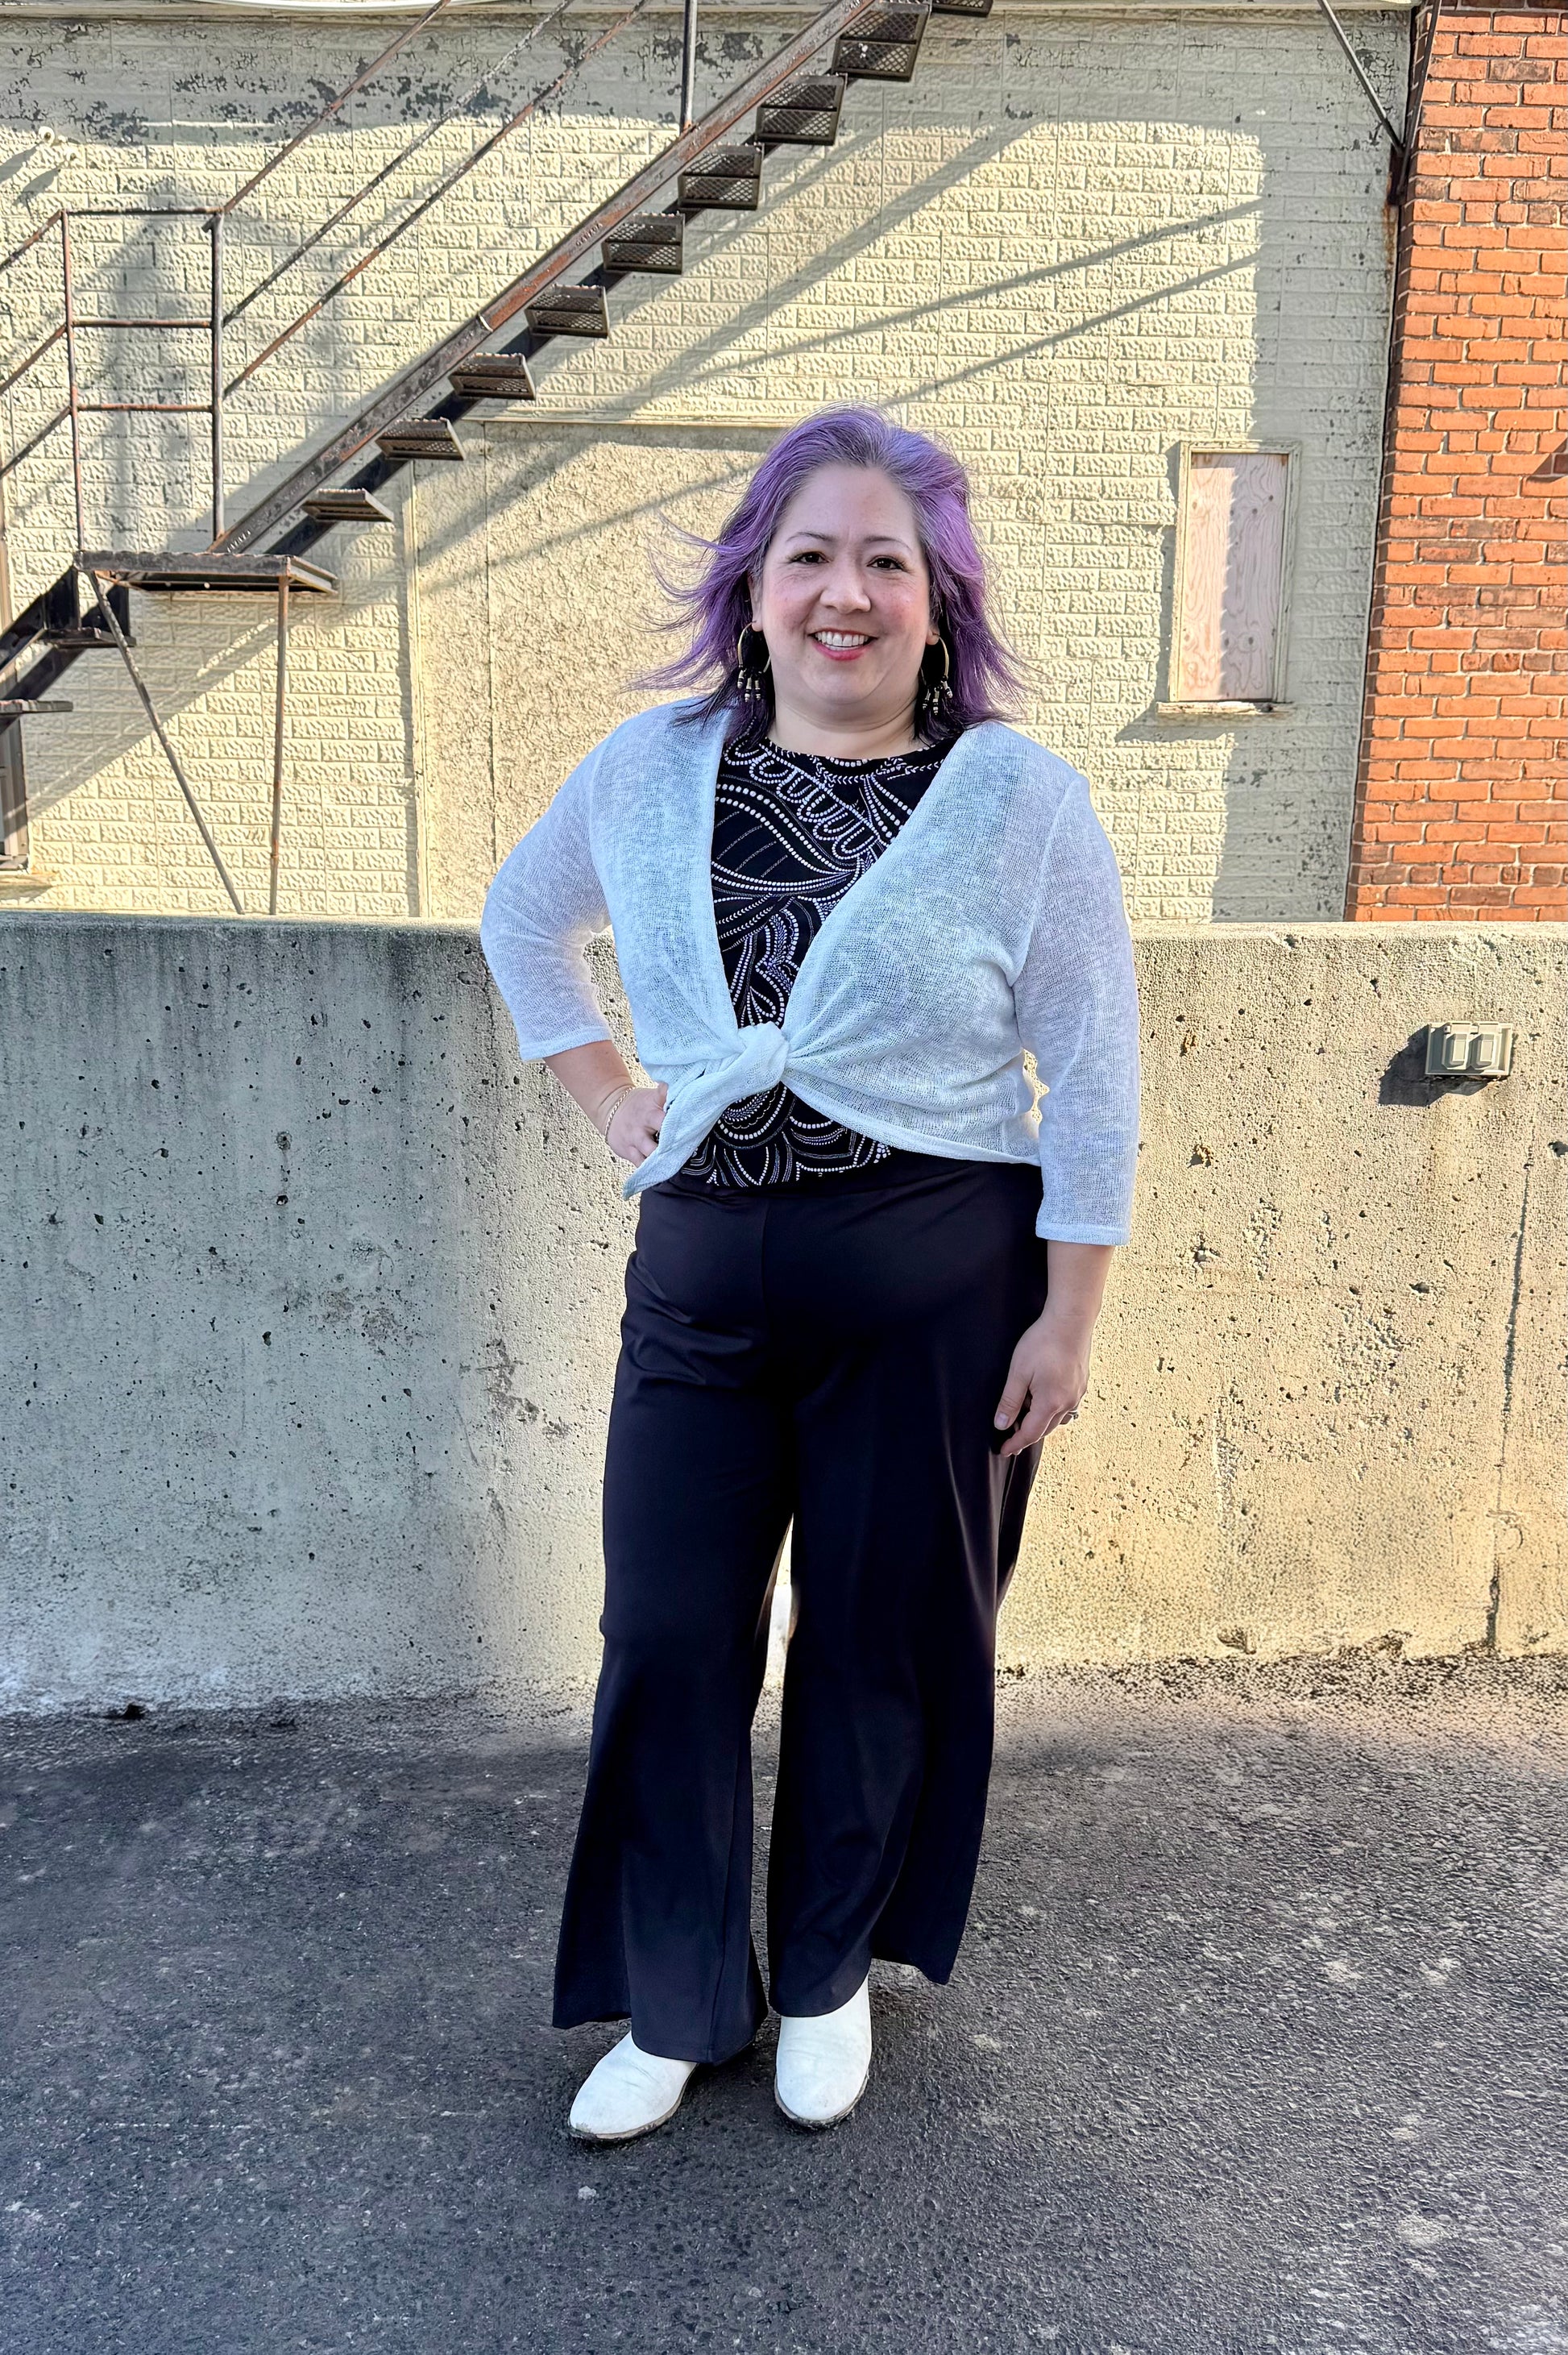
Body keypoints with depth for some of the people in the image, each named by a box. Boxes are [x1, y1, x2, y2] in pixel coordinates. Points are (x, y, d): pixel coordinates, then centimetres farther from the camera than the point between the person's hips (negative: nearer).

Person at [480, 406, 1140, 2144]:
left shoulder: (1019, 796, -6)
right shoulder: (649, 768, 4)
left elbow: (1093, 1072, -5)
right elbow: (522, 921, 21)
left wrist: (1067, 1315, -7)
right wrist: (604, 1095, 9)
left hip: (932, 1285, -2)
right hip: (701, 1276, 3)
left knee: (881, 1643, 11)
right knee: (667, 1637, 7)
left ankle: (831, 1972, 37)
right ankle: (673, 2004, 30)